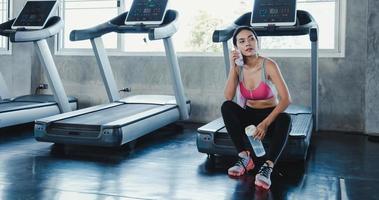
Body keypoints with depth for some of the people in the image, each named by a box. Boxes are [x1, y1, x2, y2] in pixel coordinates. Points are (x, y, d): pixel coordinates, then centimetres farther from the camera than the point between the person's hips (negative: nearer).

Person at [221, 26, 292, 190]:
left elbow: (286, 99, -22)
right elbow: (228, 97, -17)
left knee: (285, 119, -36)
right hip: (249, 116, 3)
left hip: (270, 115, -3)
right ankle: (245, 157, -26)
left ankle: (267, 167, -43)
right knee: (226, 107, -25)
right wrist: (233, 67, -21)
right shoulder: (238, 67, -3)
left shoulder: (268, 65, -15)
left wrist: (266, 123, -31)